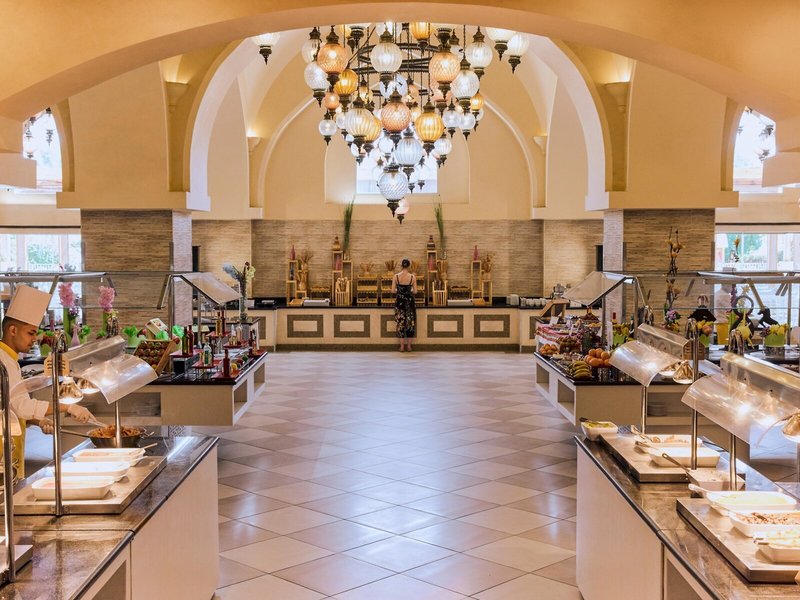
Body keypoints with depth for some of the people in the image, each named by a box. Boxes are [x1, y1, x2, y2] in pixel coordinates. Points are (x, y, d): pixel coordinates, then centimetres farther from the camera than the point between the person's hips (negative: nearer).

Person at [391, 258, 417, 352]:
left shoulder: (396, 276, -6)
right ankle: (408, 345, 11)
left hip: (399, 301, 1)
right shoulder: (412, 277, -7)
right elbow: (415, 291, -5)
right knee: (410, 323, 9)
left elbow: (393, 291, -5)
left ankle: (402, 346, 9)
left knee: (400, 323, 8)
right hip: (410, 301, -1)